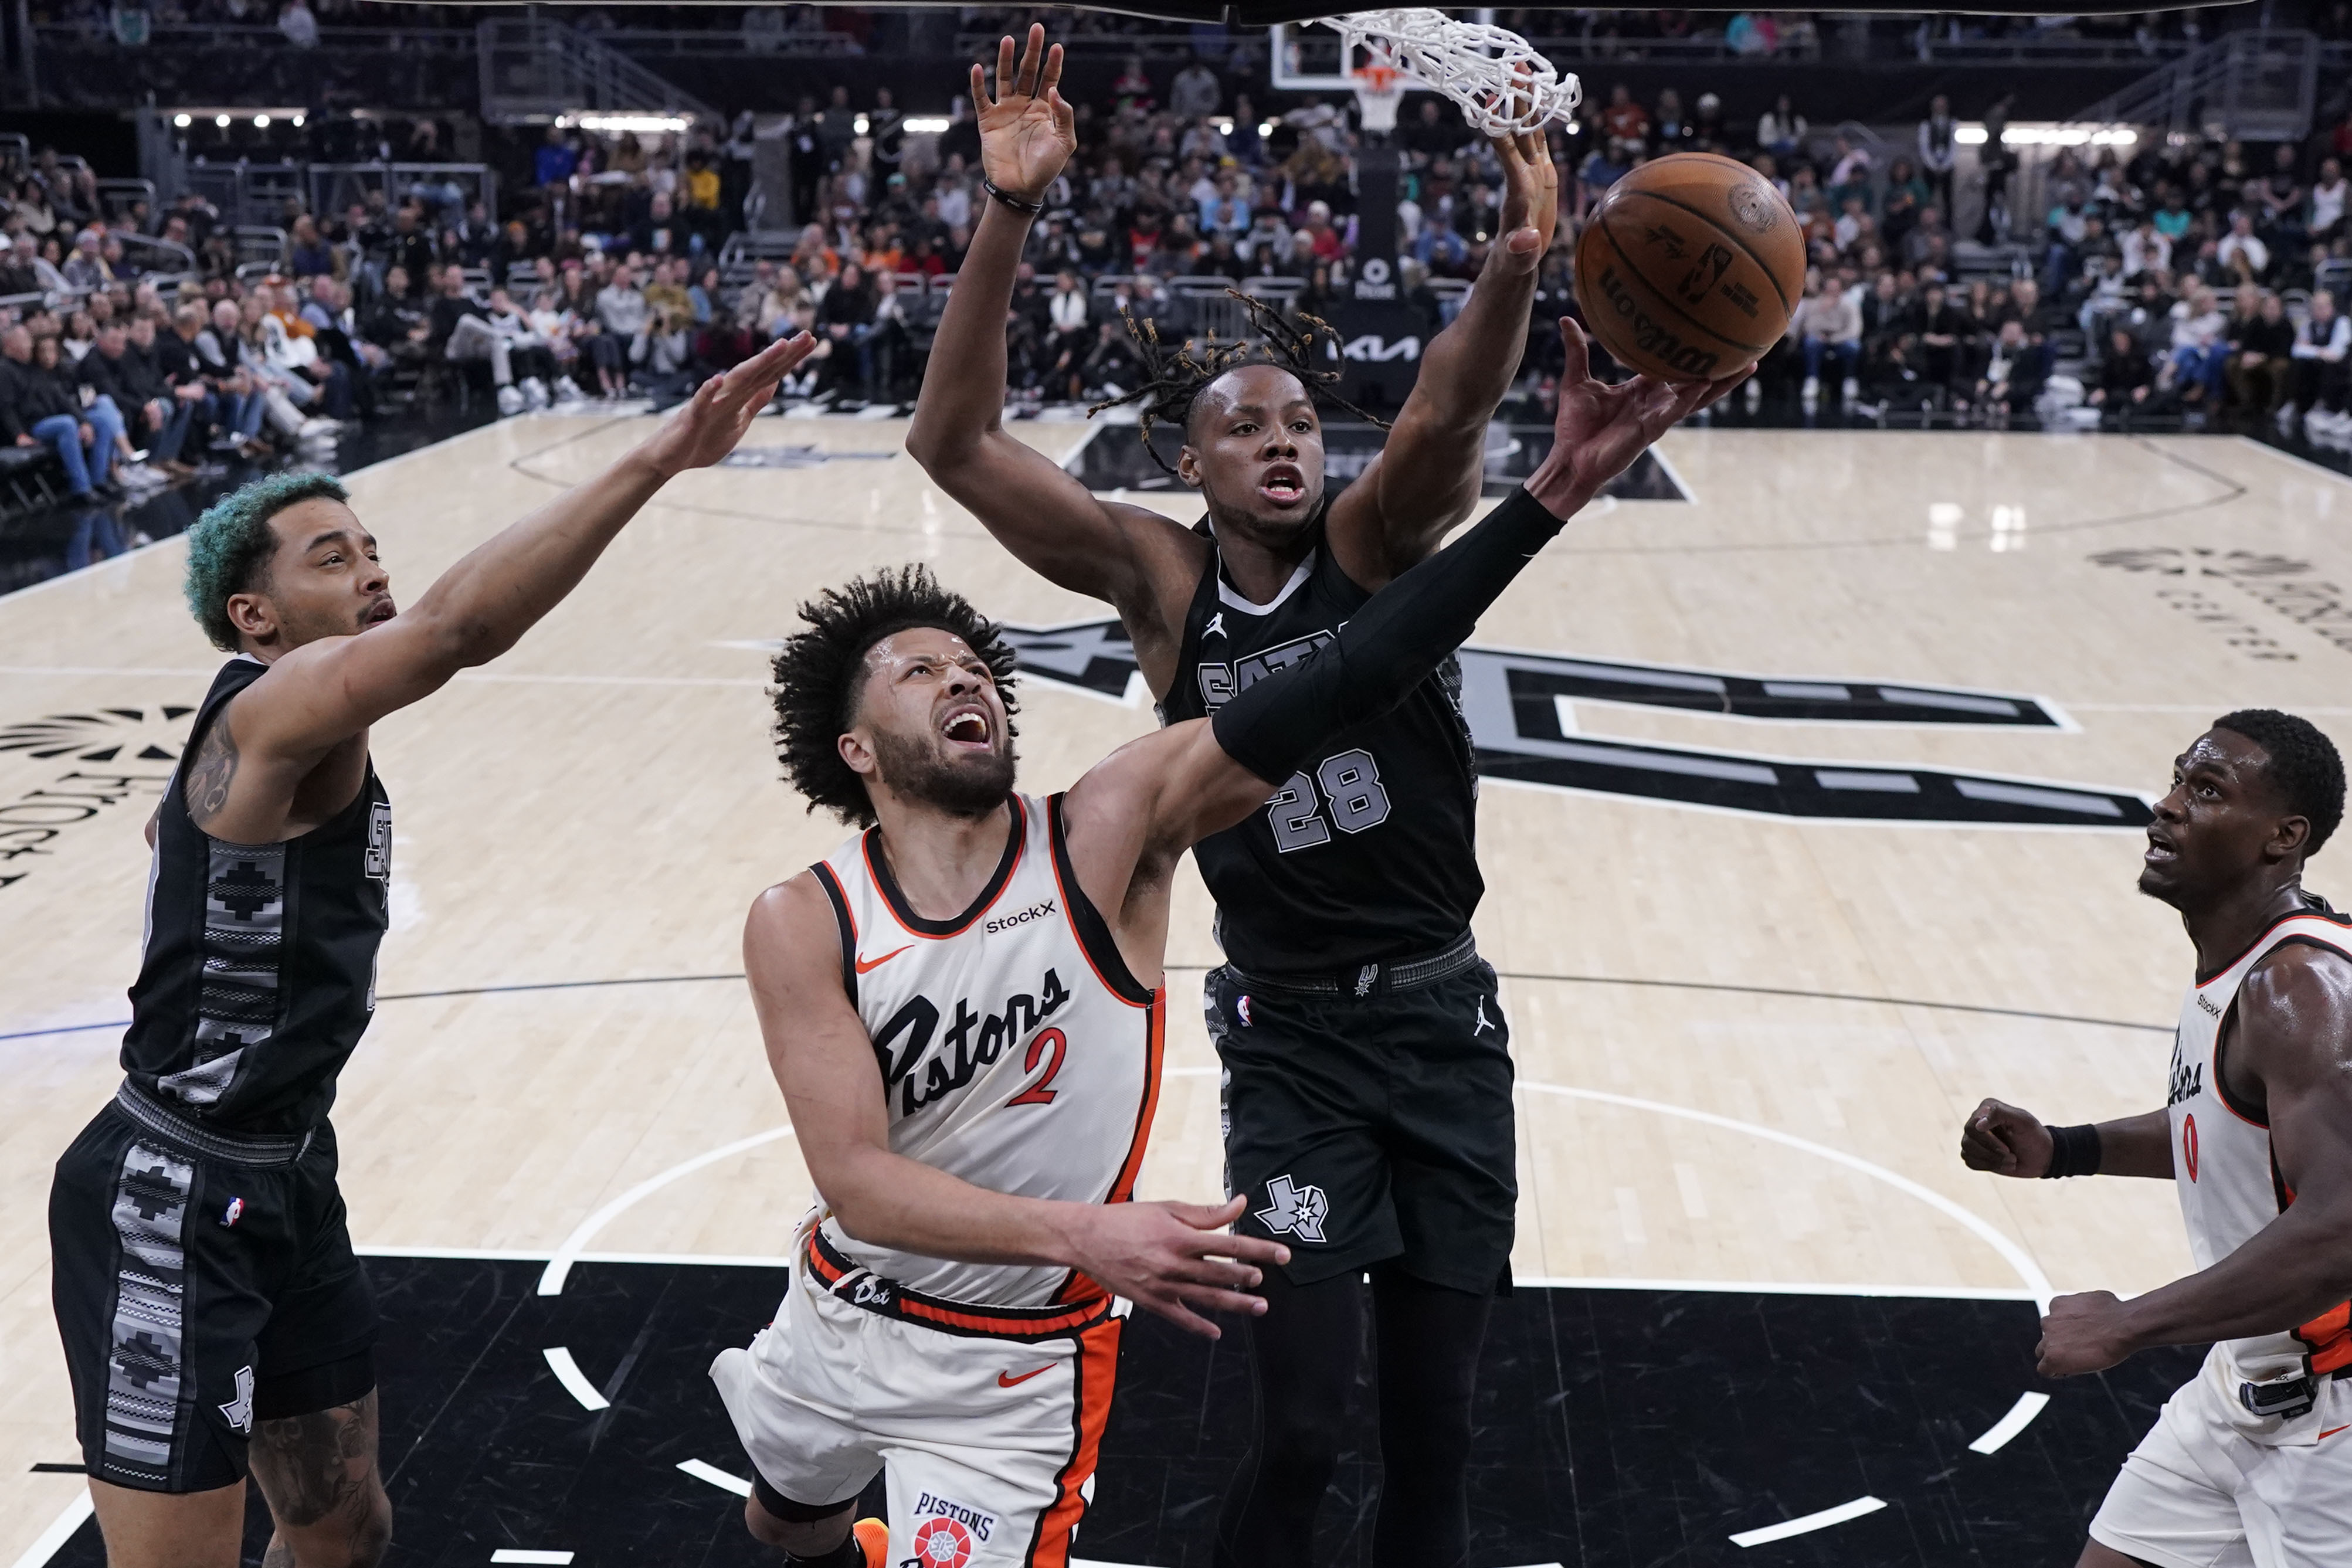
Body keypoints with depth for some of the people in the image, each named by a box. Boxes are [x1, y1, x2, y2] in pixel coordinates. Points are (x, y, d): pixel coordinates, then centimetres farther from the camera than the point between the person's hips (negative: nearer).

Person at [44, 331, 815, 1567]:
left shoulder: (311, 751, 10)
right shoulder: (273, 711, -19)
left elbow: (174, 830, 32)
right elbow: (458, 627, -39)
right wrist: (656, 459, -45)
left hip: (286, 1185, 10)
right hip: (171, 1205, -10)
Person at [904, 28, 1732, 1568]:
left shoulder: (1374, 544, -4)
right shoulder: (1159, 578, -5)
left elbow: (1446, 416, -25)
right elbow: (957, 443, -14)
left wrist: (1517, 265, -45)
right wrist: (1009, 215, -26)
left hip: (1445, 1012, 2)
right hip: (1293, 1035, -1)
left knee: (1434, 1421, 11)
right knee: (1302, 1428, -4)